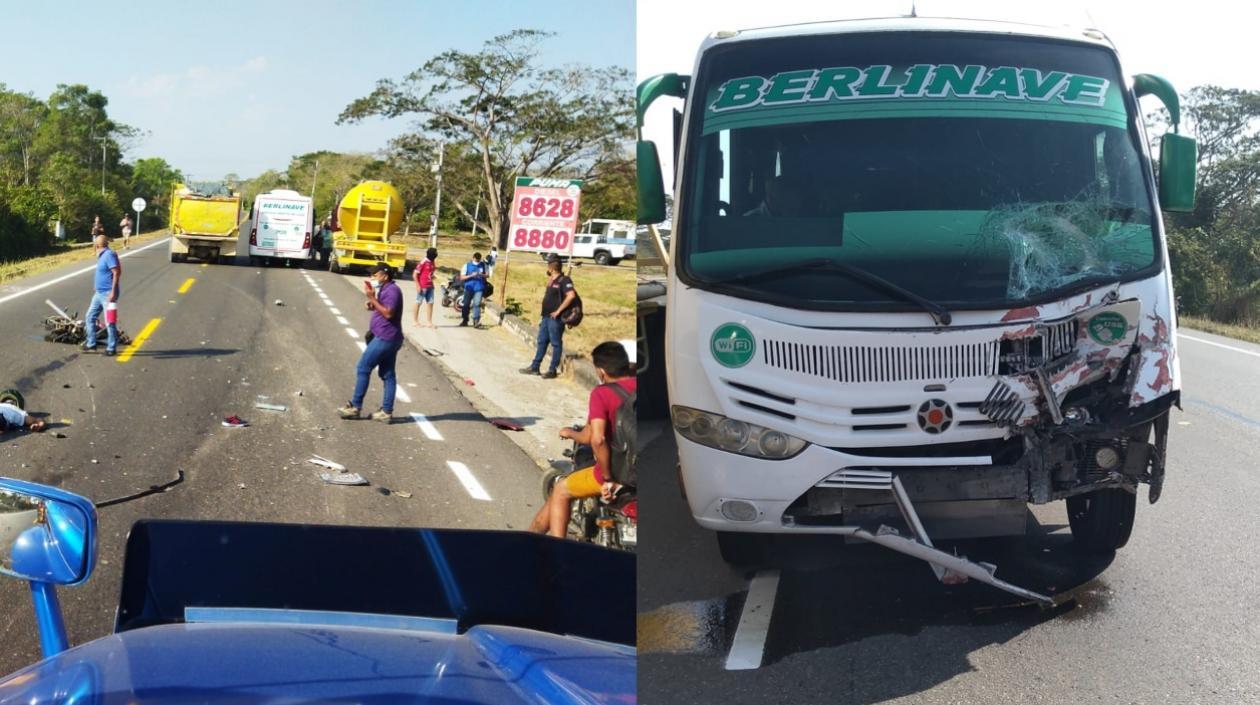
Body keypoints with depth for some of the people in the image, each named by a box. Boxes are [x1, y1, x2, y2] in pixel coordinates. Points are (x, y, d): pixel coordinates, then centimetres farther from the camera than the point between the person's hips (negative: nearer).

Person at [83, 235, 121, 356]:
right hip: (99, 293, 10)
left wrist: (113, 292, -25)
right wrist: (96, 289, 30)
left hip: (108, 294, -10)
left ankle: (111, 348, 5)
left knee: (109, 322, -3)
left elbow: (117, 272, -23)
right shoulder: (102, 255, 14)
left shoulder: (109, 255, -17)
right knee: (90, 317, 13)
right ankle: (91, 343, 21)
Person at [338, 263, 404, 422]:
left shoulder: (392, 290, -15)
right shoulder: (386, 289, 18)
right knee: (387, 374, 8)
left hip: (385, 338, -11)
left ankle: (355, 407, 2)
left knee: (363, 369, -4)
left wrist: (372, 298, -23)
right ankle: (386, 411, 9)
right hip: (388, 338, 11)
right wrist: (373, 306, 5)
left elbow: (388, 313, -24)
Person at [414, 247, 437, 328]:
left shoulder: (433, 262, 8)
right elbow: (415, 274, -15)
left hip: (430, 286, 8)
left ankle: (429, 322, 11)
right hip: (422, 286, -8)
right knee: (419, 302, 4)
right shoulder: (423, 262, -14)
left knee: (430, 303, 7)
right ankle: (415, 320, 13)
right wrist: (418, 285, -18)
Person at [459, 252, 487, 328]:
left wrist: (482, 275, -9)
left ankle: (476, 321, -18)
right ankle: (465, 320, 23)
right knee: (466, 304, 6)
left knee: (477, 304, -14)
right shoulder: (467, 265, 2)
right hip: (469, 288, 1)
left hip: (479, 288, 0)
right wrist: (471, 275, -16)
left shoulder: (483, 265, 8)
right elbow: (462, 278, -1)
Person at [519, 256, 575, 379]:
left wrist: (558, 311, -24)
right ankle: (535, 367, 21)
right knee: (542, 342, 14)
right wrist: (542, 315, 17)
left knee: (556, 344, 0)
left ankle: (552, 370, 6)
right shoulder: (552, 281, 15)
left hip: (555, 318, -10)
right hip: (546, 317, 10)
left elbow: (571, 295, -27)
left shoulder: (564, 280, -15)